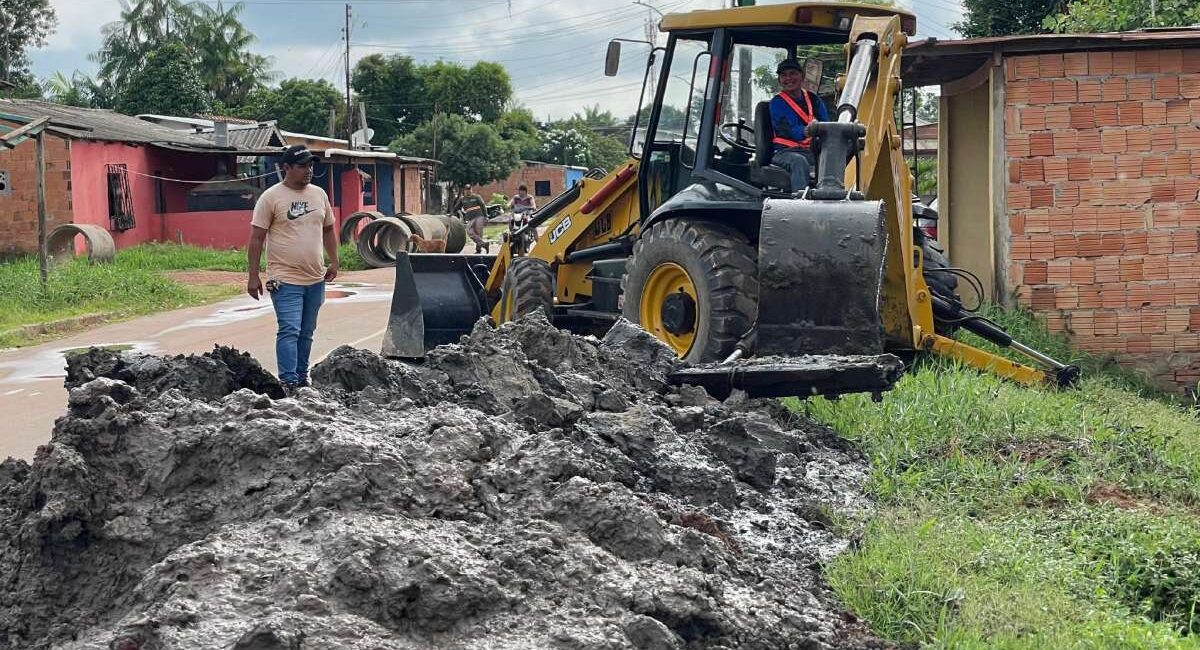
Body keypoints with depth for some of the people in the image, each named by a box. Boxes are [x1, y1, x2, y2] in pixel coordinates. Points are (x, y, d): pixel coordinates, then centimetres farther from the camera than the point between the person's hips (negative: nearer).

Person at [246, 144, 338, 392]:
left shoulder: (319, 194, 11)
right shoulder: (271, 197, -6)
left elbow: (328, 229, 22)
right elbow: (256, 238, -6)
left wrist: (333, 262, 17)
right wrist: (253, 277, -8)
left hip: (316, 279, 6)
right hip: (286, 279, -6)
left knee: (306, 333, 13)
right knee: (289, 330, -12)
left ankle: (302, 378, 23)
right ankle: (288, 382, -12)